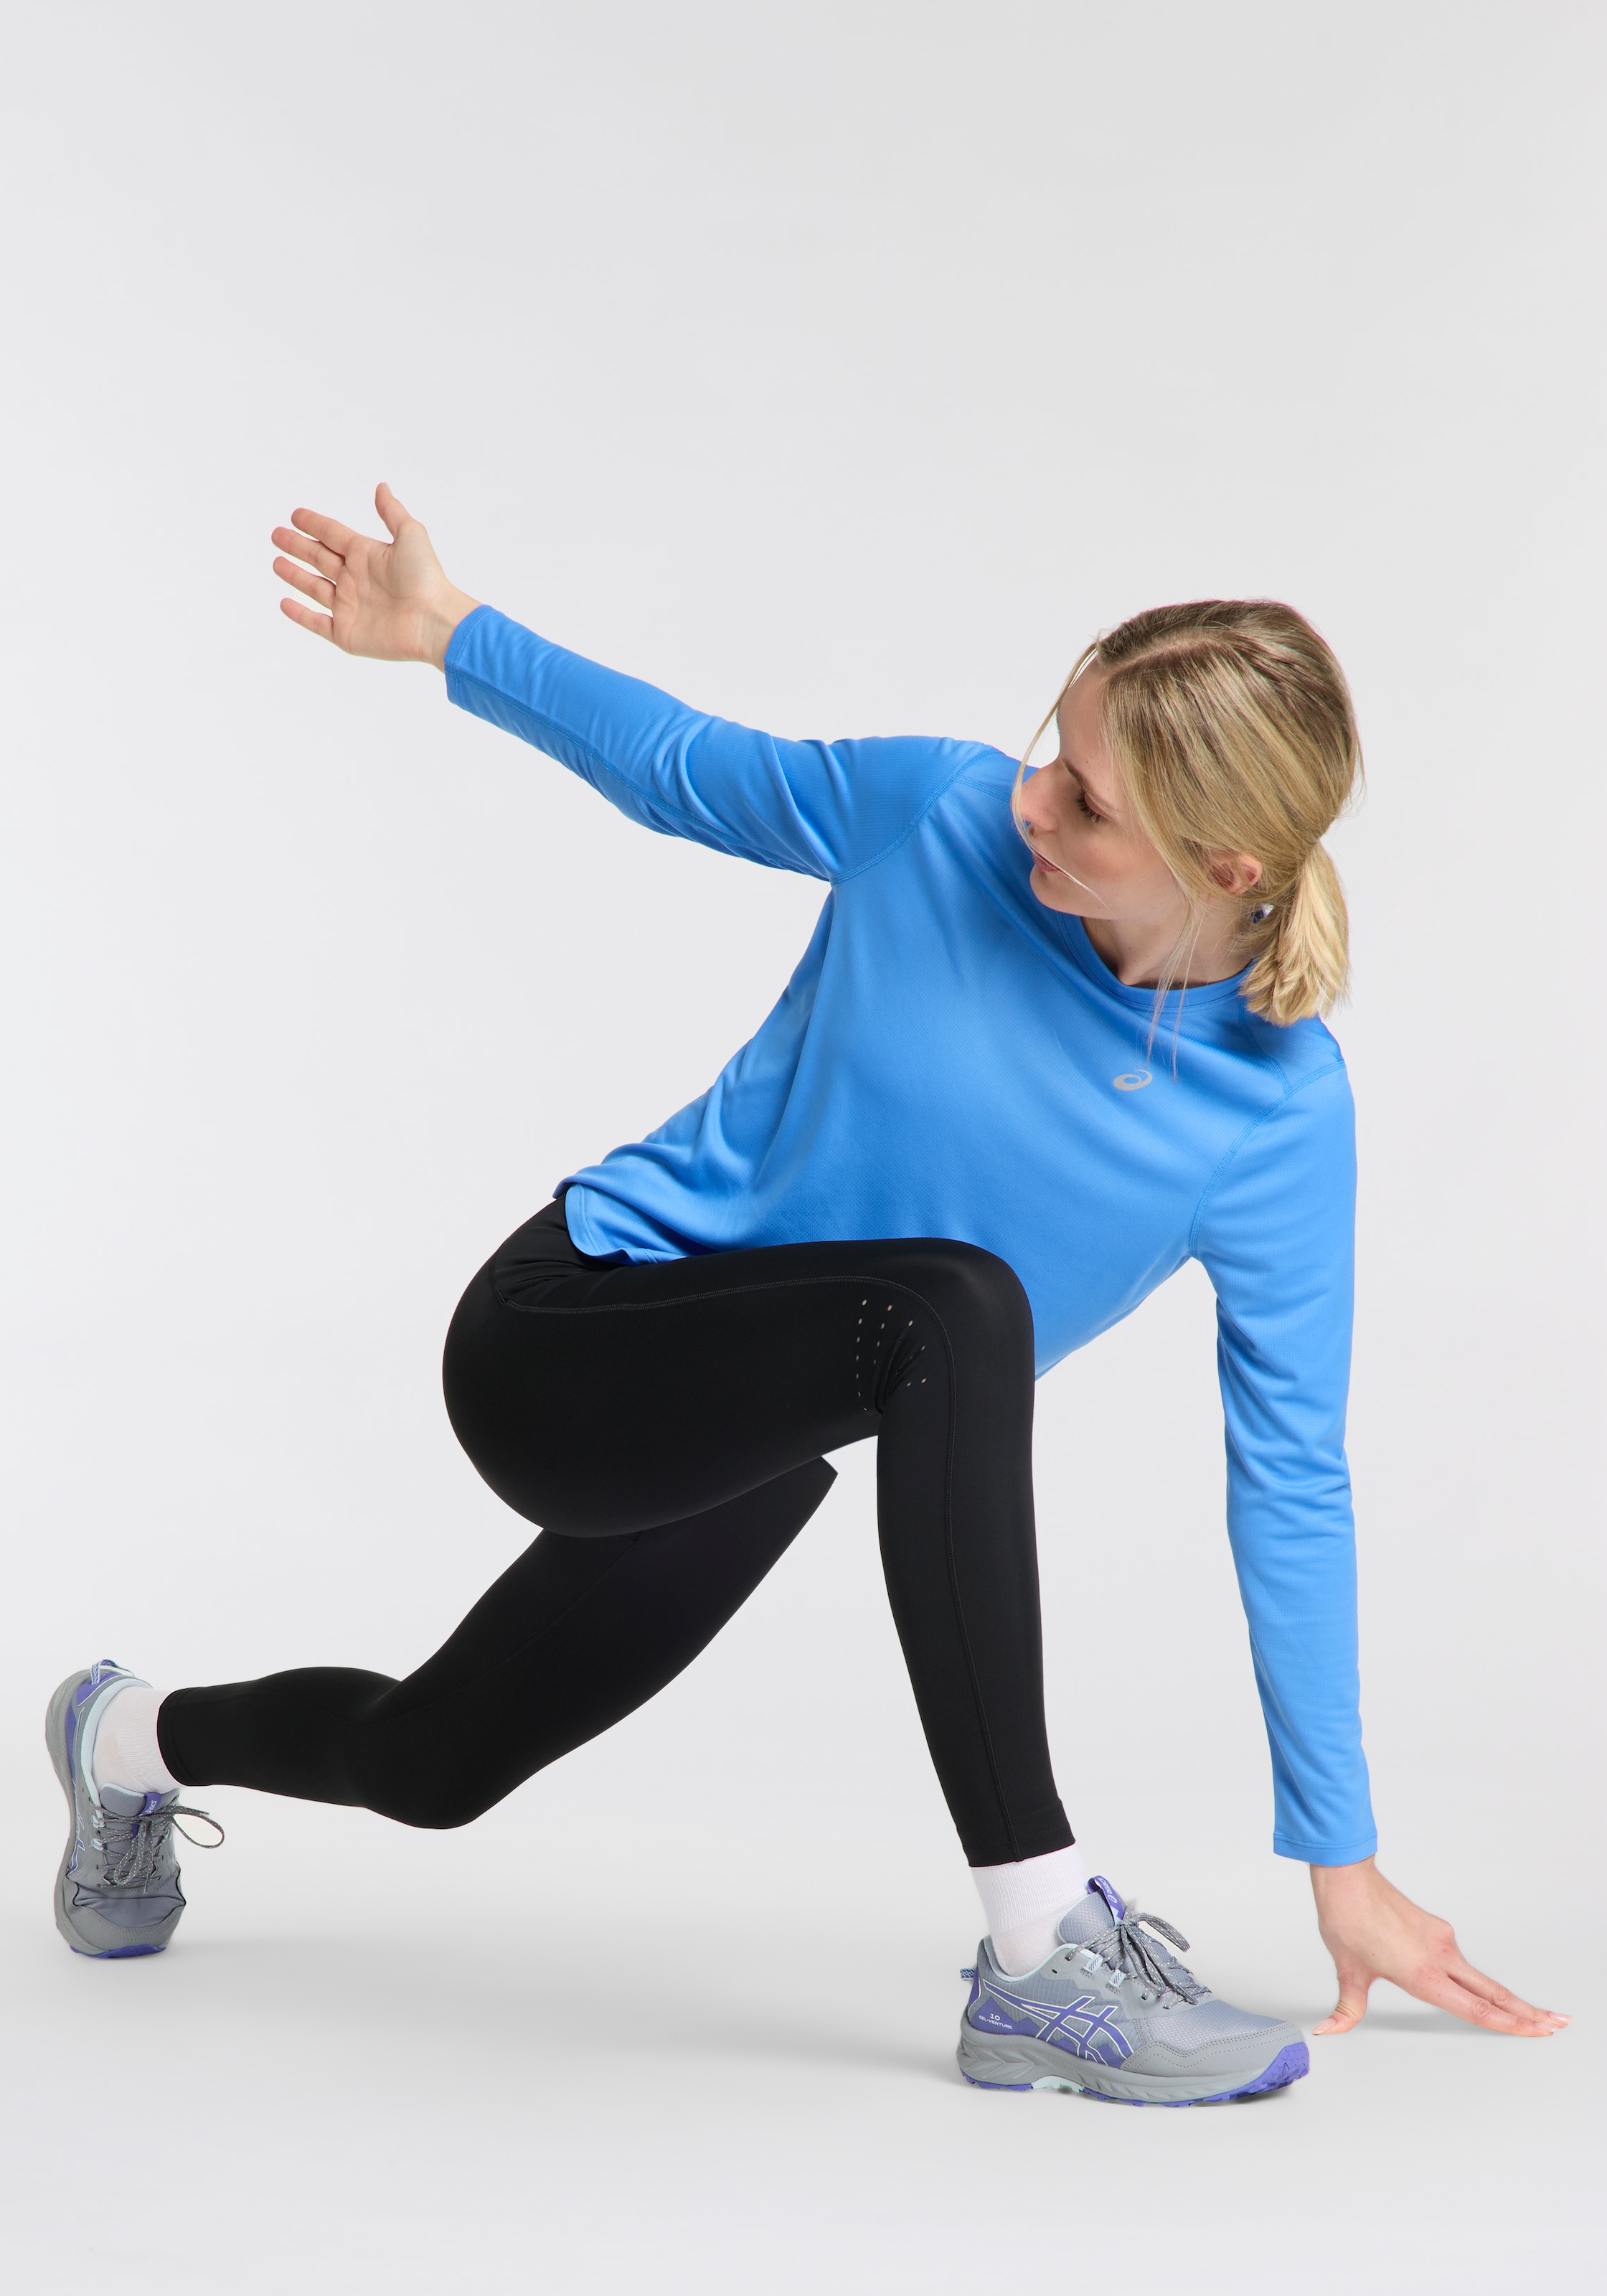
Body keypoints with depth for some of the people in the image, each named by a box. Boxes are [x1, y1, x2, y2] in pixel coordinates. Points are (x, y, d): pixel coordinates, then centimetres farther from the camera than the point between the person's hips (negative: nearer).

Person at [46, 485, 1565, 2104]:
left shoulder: (1280, 1112, -17)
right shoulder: (940, 813, -19)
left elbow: (1289, 1482, -12)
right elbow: (692, 773, 3)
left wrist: (1343, 1860, -11)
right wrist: (453, 636, 4)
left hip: (746, 1437, 3)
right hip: (558, 1337, -3)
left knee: (430, 1767, 21)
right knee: (951, 1309, -34)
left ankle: (141, 1742, 57)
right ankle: (1040, 1960, -30)